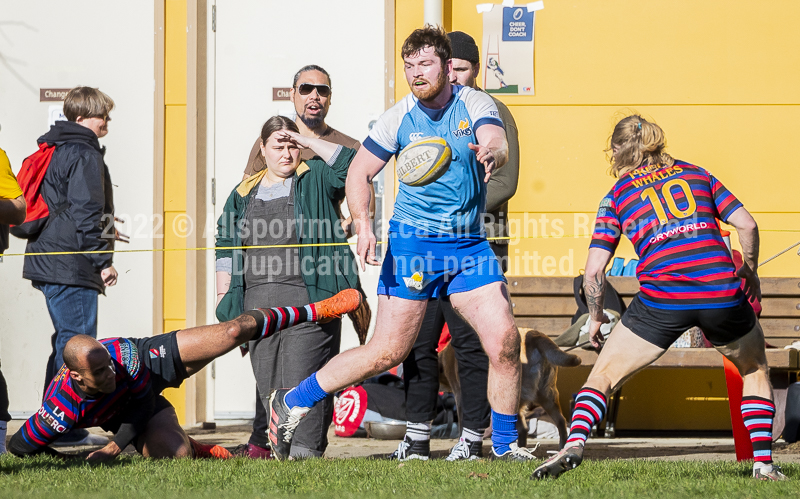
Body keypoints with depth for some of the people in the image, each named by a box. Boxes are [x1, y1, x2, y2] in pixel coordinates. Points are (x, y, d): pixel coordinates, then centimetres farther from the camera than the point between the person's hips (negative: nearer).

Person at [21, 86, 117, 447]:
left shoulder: (54, 151, 20)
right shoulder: (84, 155, -11)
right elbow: (87, 213, -17)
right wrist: (103, 261, -13)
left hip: (48, 265, 10)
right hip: (73, 268, -10)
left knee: (66, 342, 15)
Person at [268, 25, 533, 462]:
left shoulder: (474, 104, -3)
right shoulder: (399, 118, -3)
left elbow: (497, 143, -23)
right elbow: (359, 172, 3)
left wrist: (490, 153, -48)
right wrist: (363, 226, -13)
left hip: (468, 244, 2)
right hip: (412, 244, -2)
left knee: (504, 340, -9)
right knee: (387, 351, -6)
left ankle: (504, 445, 8)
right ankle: (293, 402, 9)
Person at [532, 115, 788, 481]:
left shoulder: (617, 195, 14)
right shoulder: (695, 174, 20)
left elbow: (593, 271, 8)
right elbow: (747, 224, 13)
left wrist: (595, 317, 23)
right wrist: (750, 274, 28)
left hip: (661, 298, -1)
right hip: (722, 293, 2)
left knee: (603, 377, 15)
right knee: (756, 371, 28)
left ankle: (574, 444, -9)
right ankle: (763, 462, 18)